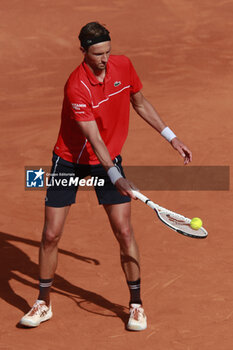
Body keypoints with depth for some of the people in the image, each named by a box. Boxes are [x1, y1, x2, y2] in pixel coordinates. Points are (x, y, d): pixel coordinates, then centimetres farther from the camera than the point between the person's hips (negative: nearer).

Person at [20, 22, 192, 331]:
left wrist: (171, 137, 10)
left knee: (123, 230, -5)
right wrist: (115, 177, -39)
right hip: (70, 161, -3)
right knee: (51, 235, -1)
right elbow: (93, 138, -30)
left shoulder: (123, 66, -9)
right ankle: (43, 303, 18)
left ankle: (136, 304, 9)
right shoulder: (76, 87, -27)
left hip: (109, 159, 3)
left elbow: (140, 103, 9)